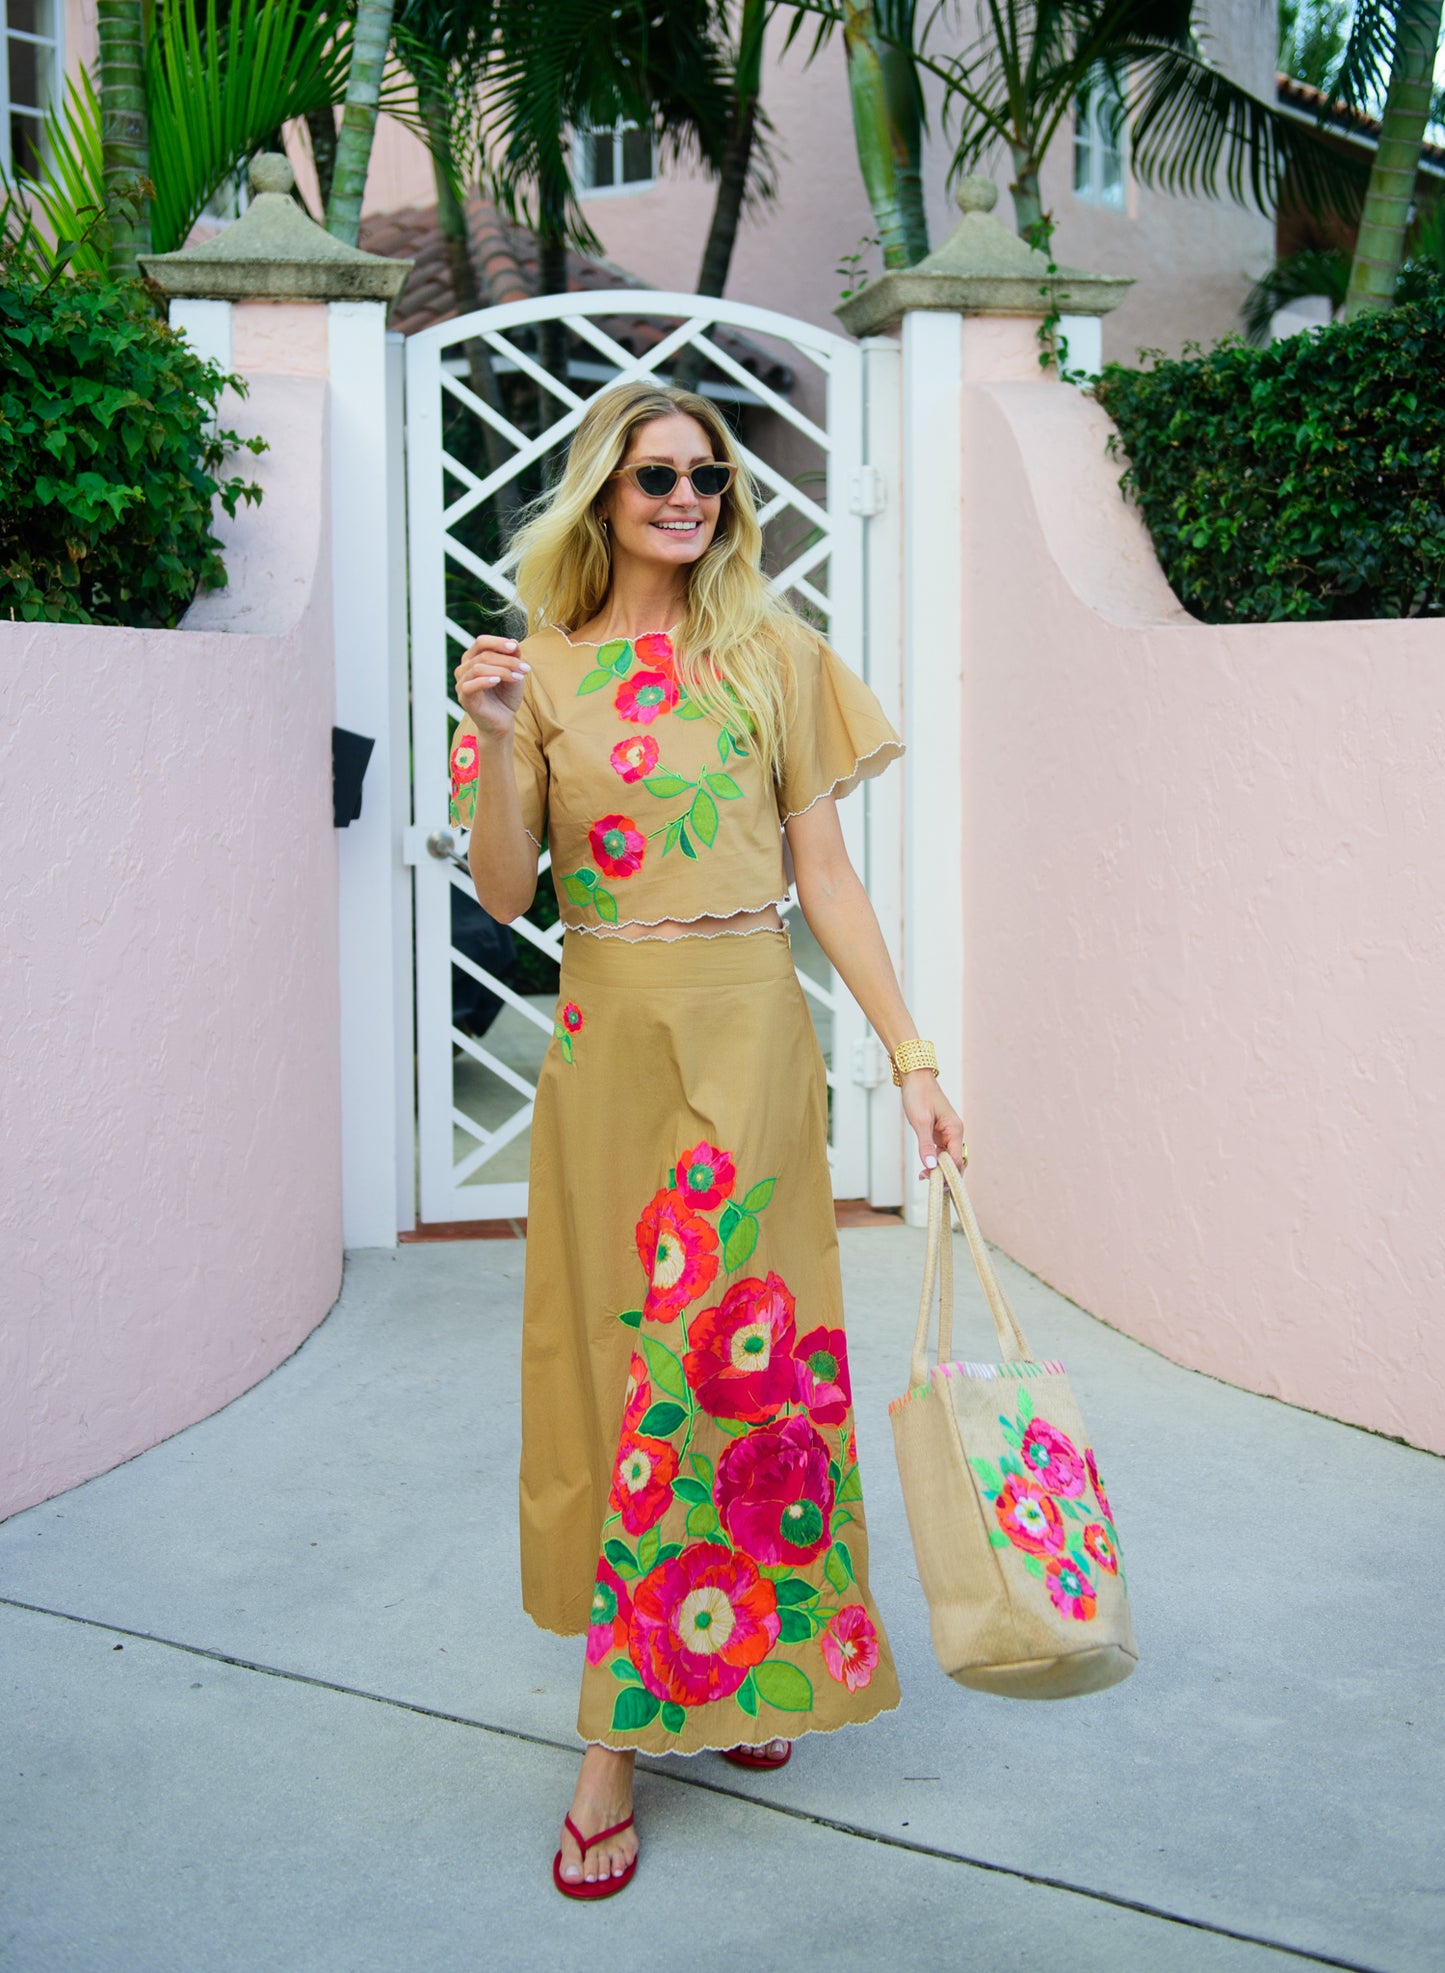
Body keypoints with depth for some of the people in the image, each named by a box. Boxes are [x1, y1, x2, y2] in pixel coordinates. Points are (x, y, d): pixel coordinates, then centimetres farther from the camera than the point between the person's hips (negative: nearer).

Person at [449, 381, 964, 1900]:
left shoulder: (774, 657, 5)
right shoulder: (543, 667, 5)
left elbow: (826, 877, 5)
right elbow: (505, 895, 0)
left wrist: (912, 1058, 0)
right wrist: (498, 742, -16)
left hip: (746, 1026, -1)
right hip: (604, 1034, 1)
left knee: (715, 1337, -3)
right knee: (611, 1341, 4)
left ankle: (625, 1730, 9)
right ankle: (722, 1670, 20)